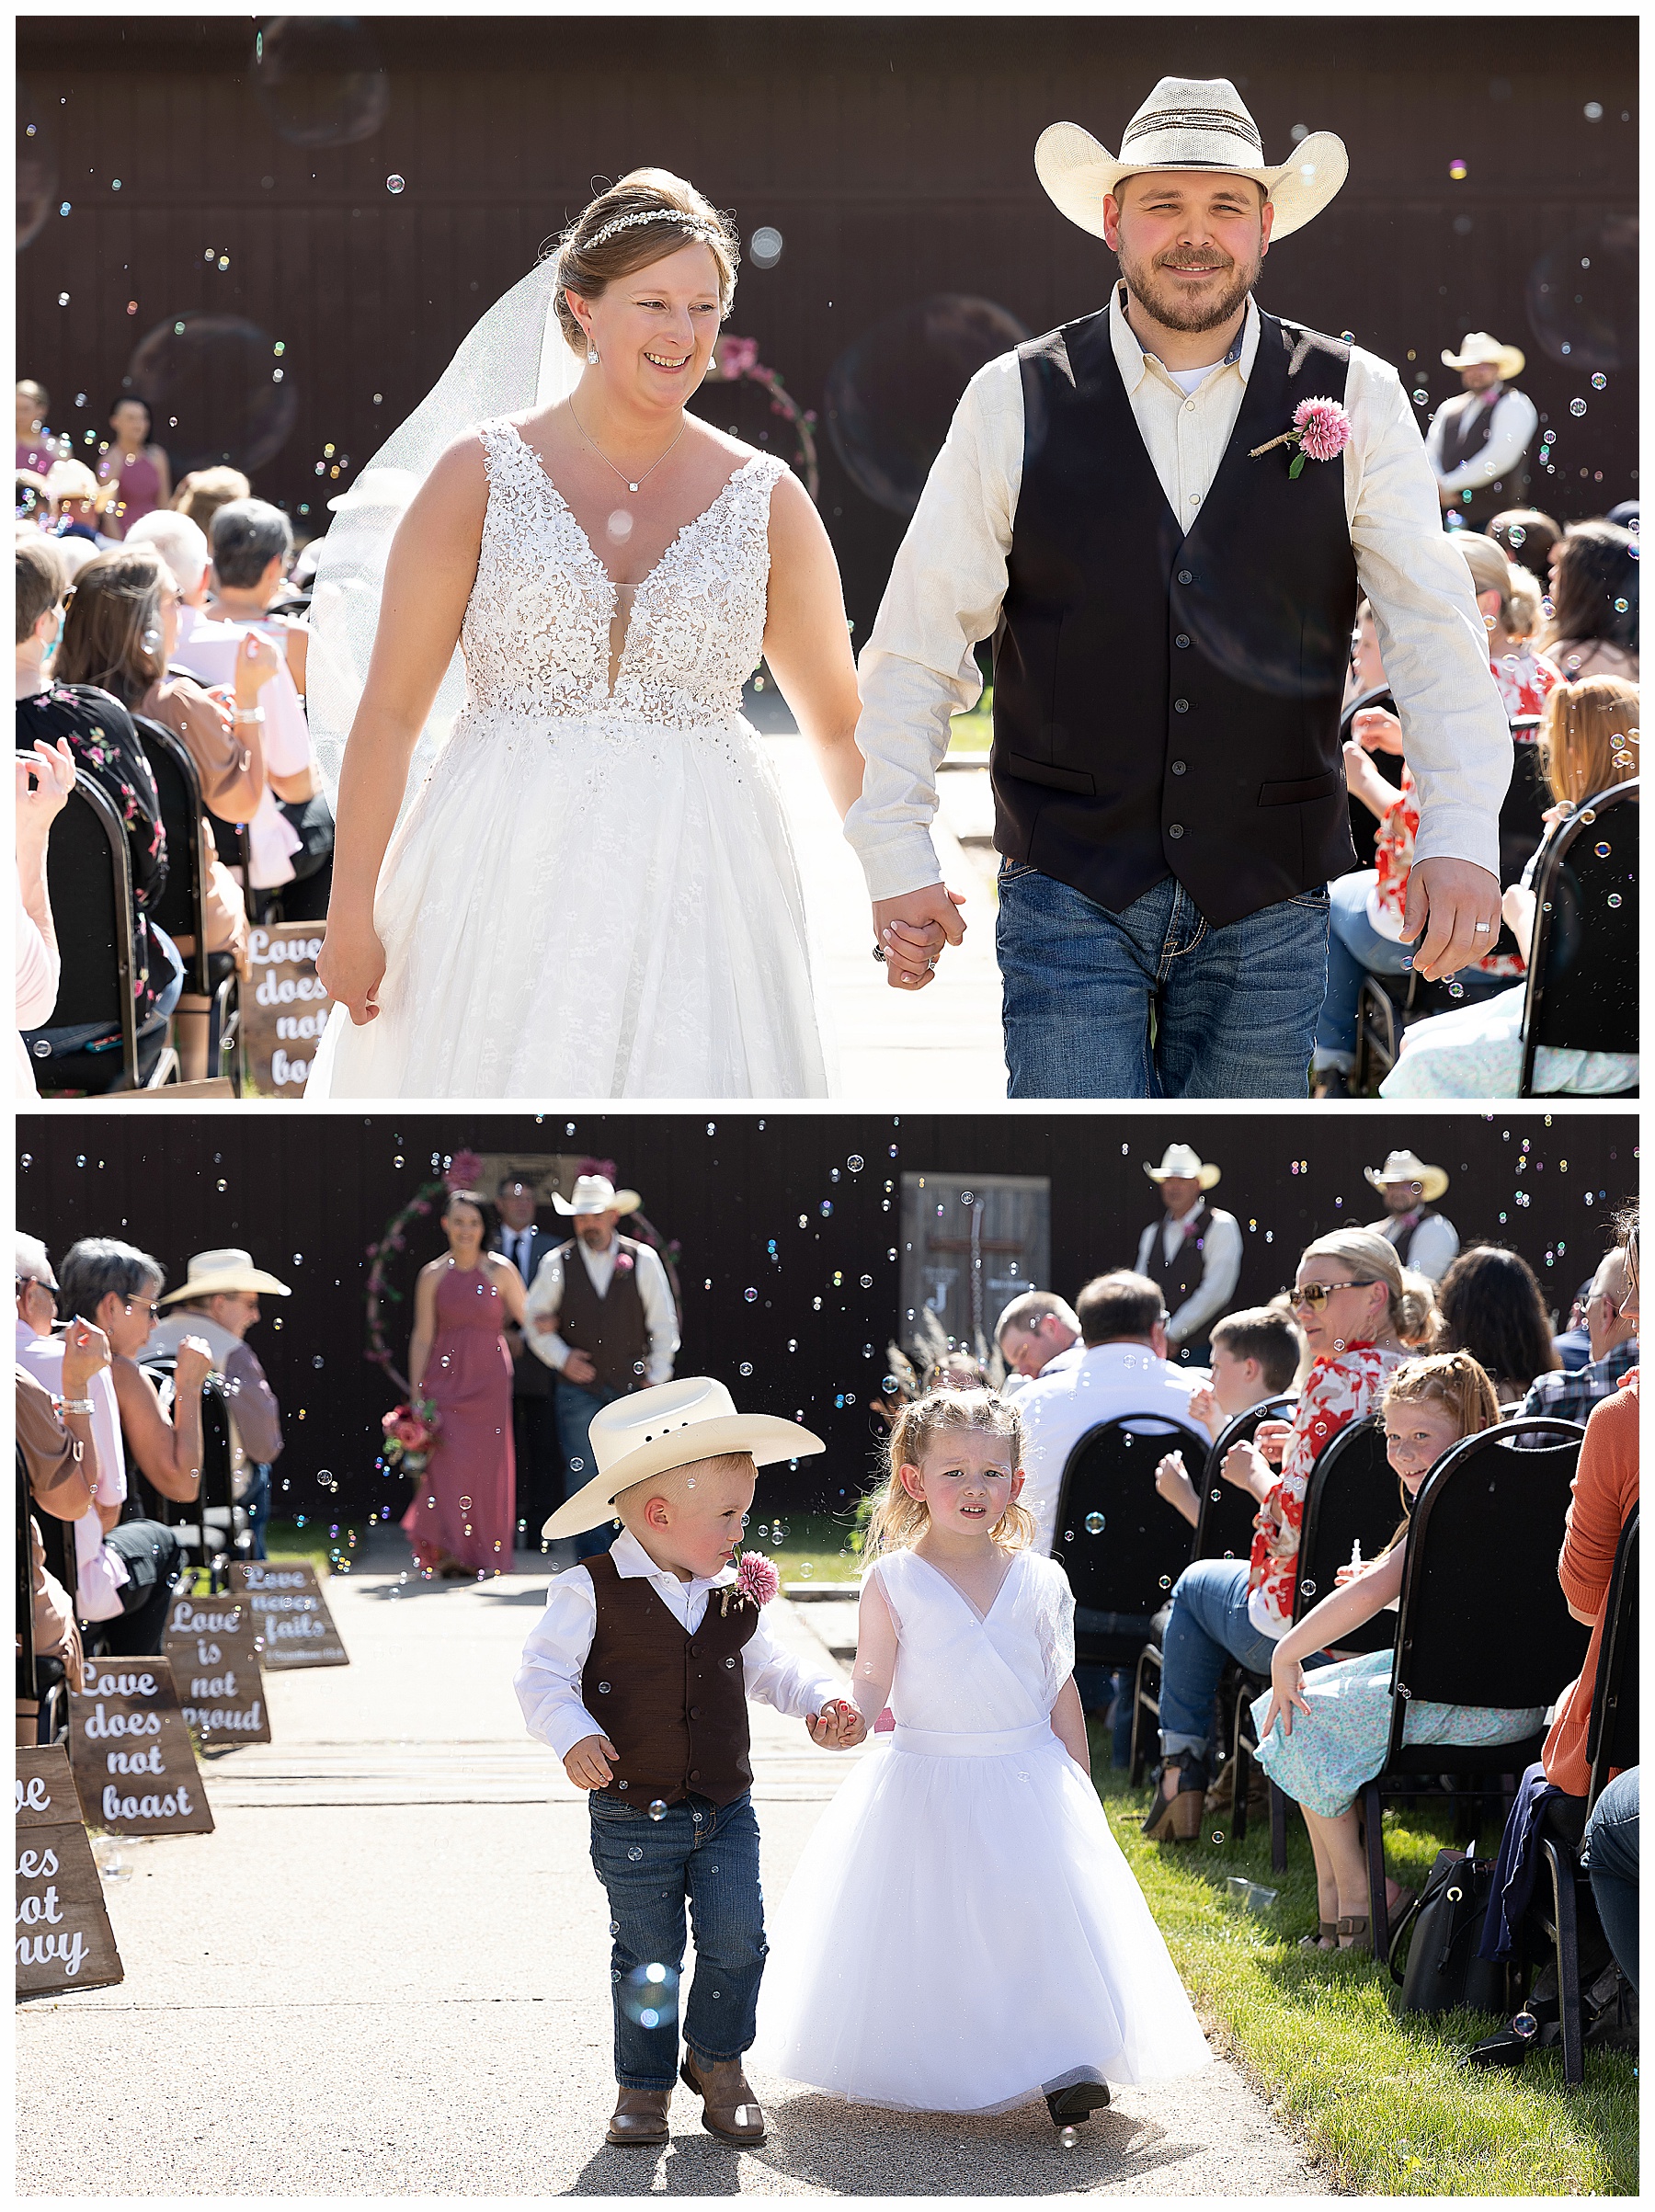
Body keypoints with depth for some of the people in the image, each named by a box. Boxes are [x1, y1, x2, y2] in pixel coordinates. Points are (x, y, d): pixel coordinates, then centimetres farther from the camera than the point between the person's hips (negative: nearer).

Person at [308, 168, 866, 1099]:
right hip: (506, 875, -1)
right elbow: (392, 710, 0)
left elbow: (841, 729, 14)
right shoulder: (484, 473, 1)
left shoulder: (766, 498, 6)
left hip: (697, 878, 1)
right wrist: (351, 907, -5)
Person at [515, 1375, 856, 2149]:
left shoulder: (735, 1597, 5)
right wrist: (573, 1735, -29)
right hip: (633, 1816, -4)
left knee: (737, 1942, -2)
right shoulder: (590, 1594, -11)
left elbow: (766, 1666, 18)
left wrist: (820, 1700, 1)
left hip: (725, 1810, 4)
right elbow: (544, 1675, -12)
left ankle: (717, 2062, 21)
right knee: (647, 1957, 4)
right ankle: (643, 2083, 20)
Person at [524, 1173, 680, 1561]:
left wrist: (656, 1377, 2)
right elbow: (534, 1321, 10)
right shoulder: (556, 1264, 3)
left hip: (632, 1384, 0)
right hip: (578, 1389, 0)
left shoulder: (643, 1260, 2)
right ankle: (593, 1561, -3)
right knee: (582, 1475, -6)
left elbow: (664, 1323, 7)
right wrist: (561, 1357, -4)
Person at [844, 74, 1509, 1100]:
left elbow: (1435, 629, -5)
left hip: (1270, 901, 1)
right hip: (1069, 894, -1)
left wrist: (1462, 837, -18)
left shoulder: (1355, 400, 0)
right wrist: (897, 858, -4)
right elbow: (920, 641, 2)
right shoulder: (1017, 401, 0)